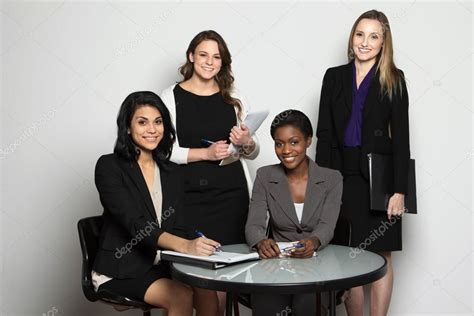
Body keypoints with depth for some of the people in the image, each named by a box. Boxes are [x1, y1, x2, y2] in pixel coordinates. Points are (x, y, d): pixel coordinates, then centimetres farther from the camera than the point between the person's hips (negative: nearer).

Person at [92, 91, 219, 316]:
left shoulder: (171, 171, 11)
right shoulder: (109, 167, -7)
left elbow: (177, 225, 8)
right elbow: (135, 224, -20)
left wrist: (197, 246, -15)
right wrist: (185, 245, -35)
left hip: (161, 265, 5)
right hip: (120, 271, -4)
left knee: (208, 293, -21)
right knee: (181, 296, -26)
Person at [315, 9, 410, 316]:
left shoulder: (394, 79, 2)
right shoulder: (335, 77, 8)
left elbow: (401, 137, -2)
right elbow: (324, 134, 6)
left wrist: (400, 190, -9)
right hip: (341, 177, 2)